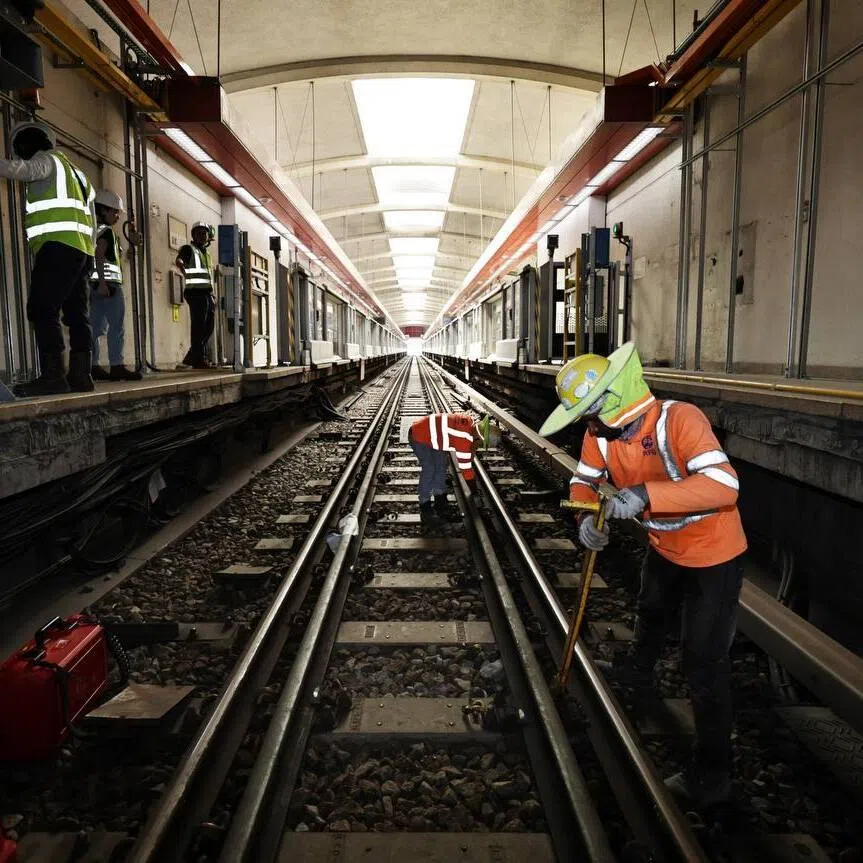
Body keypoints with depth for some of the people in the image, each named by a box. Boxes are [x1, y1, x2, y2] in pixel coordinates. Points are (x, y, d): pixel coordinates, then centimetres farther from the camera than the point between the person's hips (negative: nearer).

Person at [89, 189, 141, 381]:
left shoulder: (93, 230, 22)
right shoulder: (106, 231, -5)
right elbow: (99, 256, -16)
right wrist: (102, 282, -22)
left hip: (96, 284, 9)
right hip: (109, 282, -9)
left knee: (96, 326, 6)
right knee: (117, 326, -9)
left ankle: (93, 366, 4)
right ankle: (117, 365, -12)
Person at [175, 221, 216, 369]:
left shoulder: (206, 253, 24)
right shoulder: (189, 249, 1)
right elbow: (179, 260, -19)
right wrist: (184, 270, -38)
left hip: (207, 293, 8)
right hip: (196, 292, -8)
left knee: (209, 326, 8)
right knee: (199, 326, -10)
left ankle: (191, 357, 16)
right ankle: (198, 359, -8)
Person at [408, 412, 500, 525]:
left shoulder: (471, 423, -6)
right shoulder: (464, 439, -33)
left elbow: (471, 445, 14)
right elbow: (465, 466, -24)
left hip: (431, 435, 10)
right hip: (418, 437, -10)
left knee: (441, 466, 7)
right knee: (429, 469, -18)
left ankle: (441, 503, 17)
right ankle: (425, 510, -8)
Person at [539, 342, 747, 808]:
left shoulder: (679, 420, -36)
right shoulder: (601, 430, -15)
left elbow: (724, 485, -45)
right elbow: (584, 479, -3)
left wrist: (647, 494, -52)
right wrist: (587, 516, -25)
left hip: (713, 554, -8)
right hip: (664, 545, 8)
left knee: (704, 662, -2)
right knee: (650, 609, 34)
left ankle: (710, 774, 14)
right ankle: (637, 668, 65)